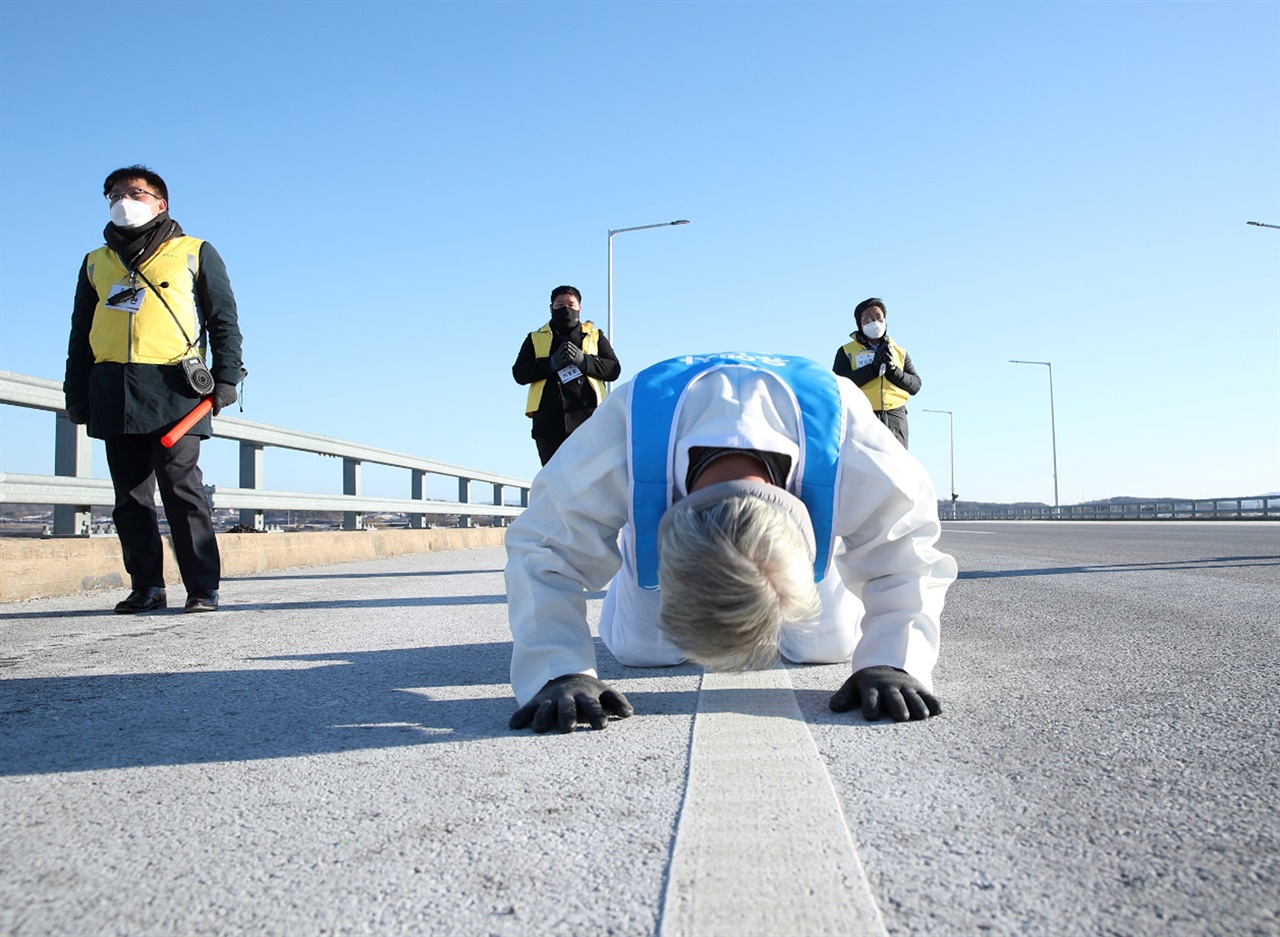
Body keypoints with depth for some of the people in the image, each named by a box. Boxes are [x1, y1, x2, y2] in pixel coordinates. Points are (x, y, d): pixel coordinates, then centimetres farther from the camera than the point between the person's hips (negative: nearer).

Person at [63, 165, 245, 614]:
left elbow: (224, 319, 8)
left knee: (182, 490, -10)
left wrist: (226, 376, -3)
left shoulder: (195, 253, 13)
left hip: (173, 389, -4)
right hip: (113, 394, 5)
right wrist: (76, 393, 16)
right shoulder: (96, 262, 23)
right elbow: (80, 335, 24)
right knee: (130, 496, 4)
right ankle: (146, 587, 9)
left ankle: (202, 588, -7)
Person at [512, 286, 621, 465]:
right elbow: (519, 373, 6)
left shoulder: (595, 336, 21)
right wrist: (552, 363, -8)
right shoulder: (535, 339, 21)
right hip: (550, 421, 1)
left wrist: (583, 360, -8)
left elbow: (614, 369, 8)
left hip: (588, 418, -1)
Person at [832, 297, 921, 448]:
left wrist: (892, 370, -6)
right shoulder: (847, 352, 11)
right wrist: (873, 368, -11)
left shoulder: (900, 352, 21)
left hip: (895, 417, 3)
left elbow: (915, 385, 11)